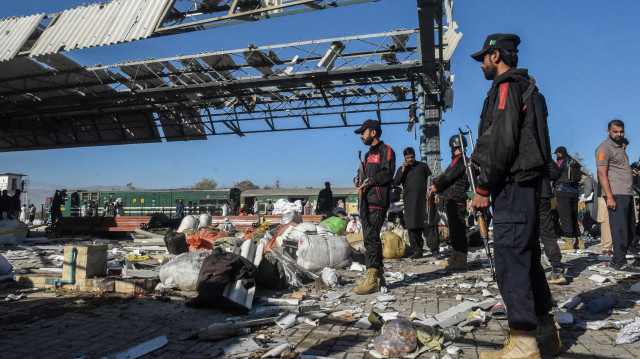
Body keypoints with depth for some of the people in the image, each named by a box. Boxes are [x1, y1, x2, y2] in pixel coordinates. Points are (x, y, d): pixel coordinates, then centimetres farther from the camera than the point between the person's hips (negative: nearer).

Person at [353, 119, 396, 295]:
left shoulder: (385, 150, 0)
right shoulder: (368, 154, 28)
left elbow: (387, 173, -13)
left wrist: (369, 182, -15)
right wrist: (358, 179, 6)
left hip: (377, 201, -9)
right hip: (366, 201, 9)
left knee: (371, 237, -15)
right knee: (370, 238, 9)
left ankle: (373, 279, -13)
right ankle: (378, 276, 17)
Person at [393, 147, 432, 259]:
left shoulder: (423, 166, 13)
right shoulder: (401, 169, 15)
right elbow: (395, 183, 3)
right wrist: (403, 171, -6)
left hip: (423, 199, -1)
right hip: (410, 202, 1)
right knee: (412, 227, -1)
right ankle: (417, 251, 4)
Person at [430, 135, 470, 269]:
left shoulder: (459, 159, -10)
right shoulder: (461, 160, 22)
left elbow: (448, 176, -15)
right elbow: (448, 177, 22)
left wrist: (436, 186, -1)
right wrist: (438, 188, 12)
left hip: (455, 200, -11)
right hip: (453, 200, 11)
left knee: (458, 230, -11)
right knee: (454, 230, 15)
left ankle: (461, 261, -10)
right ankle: (454, 258, 24)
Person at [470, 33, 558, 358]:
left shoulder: (506, 88, -8)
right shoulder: (526, 88, 23)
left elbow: (502, 143, -19)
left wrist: (483, 188, -15)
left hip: (512, 186, -10)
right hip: (527, 185, 10)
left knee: (511, 261, -8)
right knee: (528, 258, 15)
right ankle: (547, 331, 26)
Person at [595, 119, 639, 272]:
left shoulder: (620, 147, 21)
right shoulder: (604, 148, -7)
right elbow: (602, 174, -15)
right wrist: (609, 197, -21)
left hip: (627, 194, 9)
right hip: (616, 195, -9)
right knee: (620, 229, -9)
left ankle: (617, 259, 17)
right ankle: (620, 262, -2)